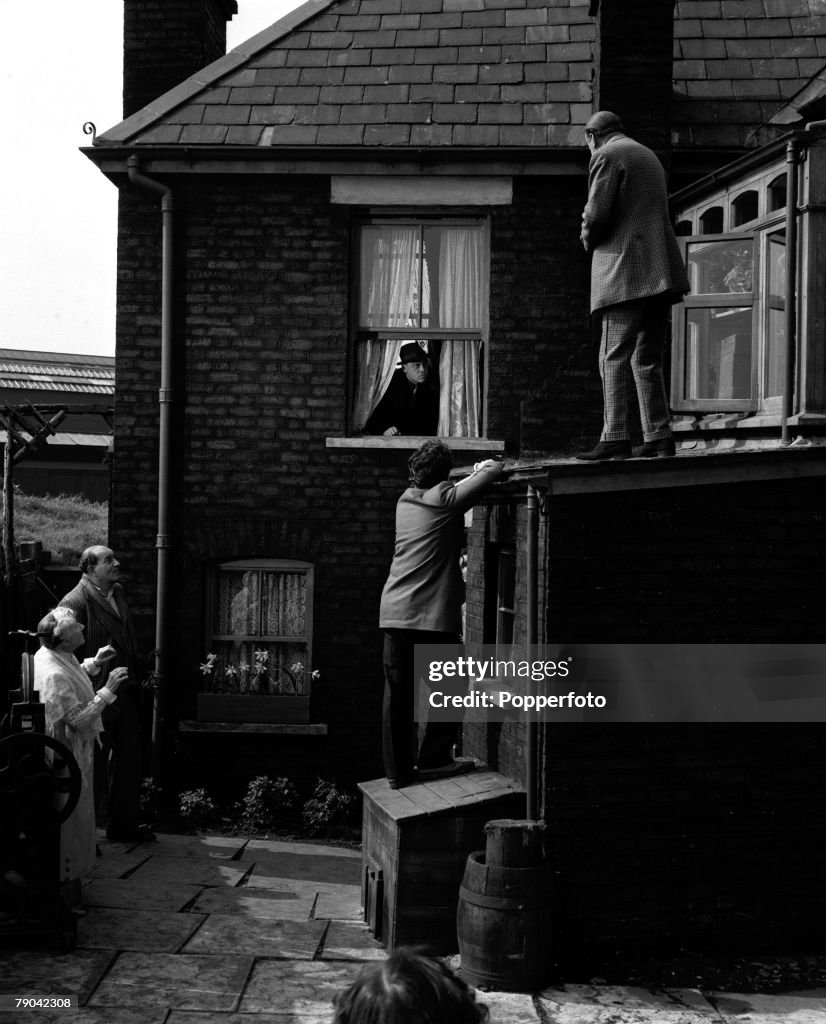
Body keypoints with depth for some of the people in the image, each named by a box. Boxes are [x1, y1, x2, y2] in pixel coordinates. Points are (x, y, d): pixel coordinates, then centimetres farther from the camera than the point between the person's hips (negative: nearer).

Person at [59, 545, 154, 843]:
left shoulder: (117, 593, 10)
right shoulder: (75, 602, -16)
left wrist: (134, 679, 13)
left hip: (126, 693, 8)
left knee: (130, 762, 13)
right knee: (93, 766, 4)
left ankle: (124, 824, 26)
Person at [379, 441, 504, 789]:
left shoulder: (406, 500, 12)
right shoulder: (446, 499, -6)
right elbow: (495, 470, -4)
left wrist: (475, 472, 25)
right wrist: (484, 469, 17)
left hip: (394, 612, 6)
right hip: (433, 615, -6)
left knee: (397, 693, 6)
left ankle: (398, 770, 10)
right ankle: (433, 760, 11)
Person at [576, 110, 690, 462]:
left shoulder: (606, 156, -2)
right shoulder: (648, 156, 25)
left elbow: (596, 213, -13)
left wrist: (588, 240, 7)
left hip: (624, 269, -8)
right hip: (660, 270, 8)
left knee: (613, 357, -9)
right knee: (647, 359, 10)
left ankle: (615, 438, -16)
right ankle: (658, 438, 7)